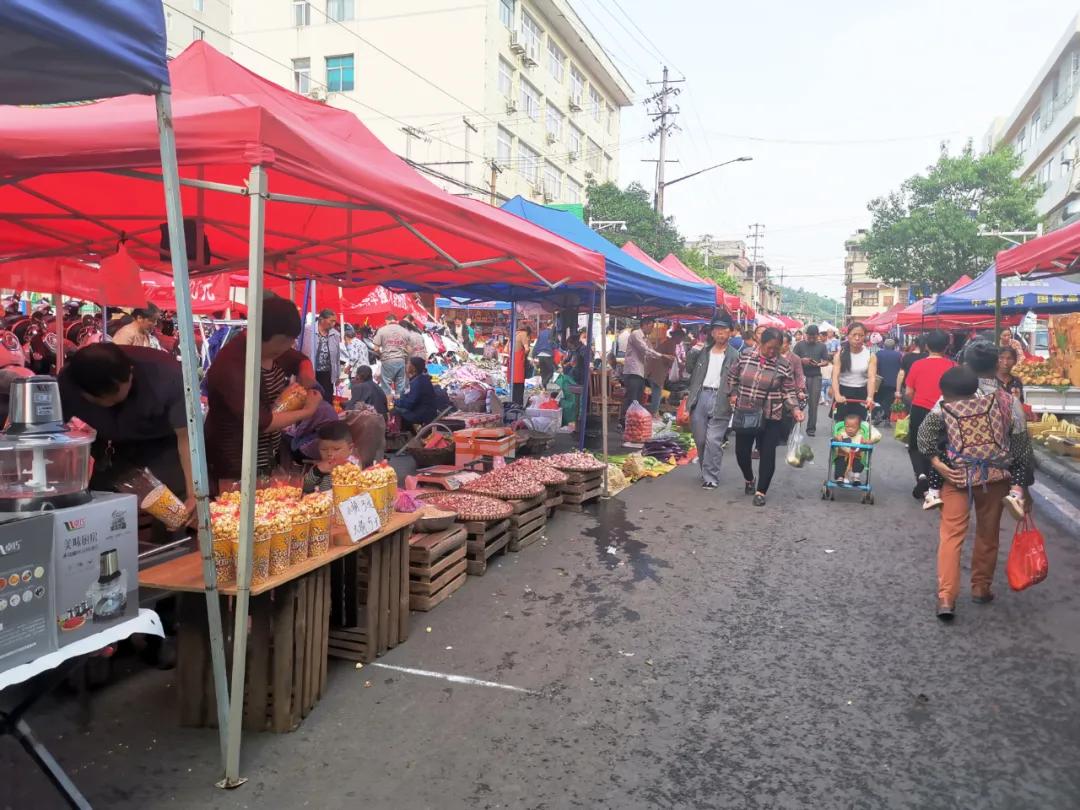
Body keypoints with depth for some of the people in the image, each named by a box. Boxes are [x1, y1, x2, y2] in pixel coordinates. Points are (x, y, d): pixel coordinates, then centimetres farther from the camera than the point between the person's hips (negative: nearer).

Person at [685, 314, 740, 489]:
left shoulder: (734, 355, 3)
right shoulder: (703, 351, 13)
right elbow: (690, 370, 15)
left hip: (720, 400, -4)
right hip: (700, 397, 4)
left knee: (713, 440, -8)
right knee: (700, 439, 9)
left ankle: (711, 478, 0)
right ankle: (705, 471, 27)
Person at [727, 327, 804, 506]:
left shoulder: (783, 365, -8)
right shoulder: (745, 357, -3)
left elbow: (789, 391, -2)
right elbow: (732, 376, 12)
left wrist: (795, 408, -17)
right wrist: (733, 394, 1)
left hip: (771, 417, -2)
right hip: (744, 414, 2)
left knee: (767, 455, -2)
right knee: (741, 451, 9)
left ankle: (761, 491, 14)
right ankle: (749, 480, 38)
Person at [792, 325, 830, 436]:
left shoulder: (822, 346, 6)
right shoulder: (800, 344, 2)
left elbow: (826, 361, 7)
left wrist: (819, 364, -13)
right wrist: (801, 360, -17)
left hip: (816, 377, 1)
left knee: (813, 403, 1)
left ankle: (811, 427, 8)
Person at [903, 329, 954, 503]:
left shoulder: (917, 365, -5)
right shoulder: (952, 366, -6)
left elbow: (908, 393, -1)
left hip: (919, 410, 0)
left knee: (915, 446, 17)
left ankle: (921, 476, -8)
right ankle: (928, 486, 22)